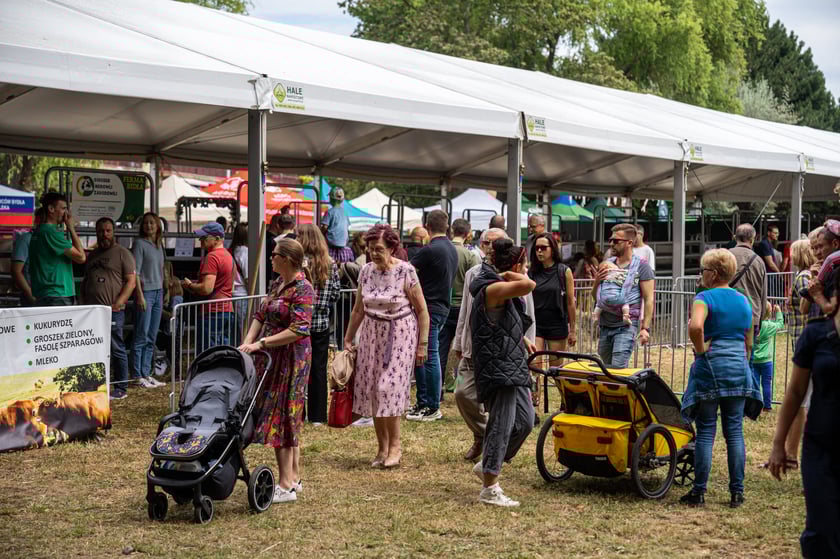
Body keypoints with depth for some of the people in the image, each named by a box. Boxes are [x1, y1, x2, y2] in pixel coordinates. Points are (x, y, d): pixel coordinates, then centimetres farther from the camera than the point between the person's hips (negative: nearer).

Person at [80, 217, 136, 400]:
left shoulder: (122, 253, 0)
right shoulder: (92, 255, 20)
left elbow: (131, 281, -7)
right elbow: (85, 281, 27)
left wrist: (117, 304, -15)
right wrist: (83, 302, 11)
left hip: (113, 311, -6)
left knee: (117, 349, -2)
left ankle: (121, 388, 3)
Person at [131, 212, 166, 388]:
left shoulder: (159, 245, 14)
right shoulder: (140, 243, -7)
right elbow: (135, 272, -12)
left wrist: (162, 294, 15)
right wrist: (140, 295, -17)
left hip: (158, 292, 7)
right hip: (145, 292, -7)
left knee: (151, 338, 9)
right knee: (142, 336, -6)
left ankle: (146, 374, 14)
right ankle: (138, 376, -3)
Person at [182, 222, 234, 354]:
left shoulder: (212, 257, -14)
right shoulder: (227, 255, 16)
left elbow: (207, 289, -22)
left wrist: (189, 285, -5)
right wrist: (194, 284, 17)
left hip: (212, 313, -10)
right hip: (227, 310, 10)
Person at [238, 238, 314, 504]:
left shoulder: (302, 289, -15)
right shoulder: (277, 284, 13)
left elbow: (299, 330, -22)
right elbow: (260, 315, 14)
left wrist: (261, 343, -21)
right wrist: (248, 342, -2)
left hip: (290, 358, -9)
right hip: (272, 359, 9)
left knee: (280, 415, -7)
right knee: (288, 419, 13)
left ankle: (286, 486, -3)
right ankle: (294, 478, 22)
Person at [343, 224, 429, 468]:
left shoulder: (405, 271, -12)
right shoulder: (366, 271, 2)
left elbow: (422, 310, -7)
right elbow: (358, 309, 13)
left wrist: (422, 345, -9)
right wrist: (348, 339, 14)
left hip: (400, 335, -5)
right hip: (372, 334, 5)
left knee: (390, 388, -12)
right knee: (371, 390, 3)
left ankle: (395, 446, 1)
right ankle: (382, 448, 13)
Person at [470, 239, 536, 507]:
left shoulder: (503, 290, 17)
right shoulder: (492, 289, -17)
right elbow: (528, 285, -35)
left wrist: (522, 339, 28)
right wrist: (509, 275, -17)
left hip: (513, 369, 11)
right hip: (497, 369, -11)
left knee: (525, 421, 12)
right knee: (501, 426, -8)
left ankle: (487, 465, 26)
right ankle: (489, 489, 0)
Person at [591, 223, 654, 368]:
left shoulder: (641, 267, -3)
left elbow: (649, 299, -6)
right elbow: (595, 297, 20)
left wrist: (645, 328, -13)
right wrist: (596, 282, -2)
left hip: (626, 325, -6)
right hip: (605, 325, 6)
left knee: (617, 369, -14)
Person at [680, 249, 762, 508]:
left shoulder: (705, 298, -8)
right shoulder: (743, 301, 12)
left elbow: (695, 326, -27)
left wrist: (701, 350, -13)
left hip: (710, 368, -5)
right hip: (739, 369, 5)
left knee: (706, 431, 0)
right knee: (735, 431, 9)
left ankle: (699, 492, 4)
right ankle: (737, 492, 10)